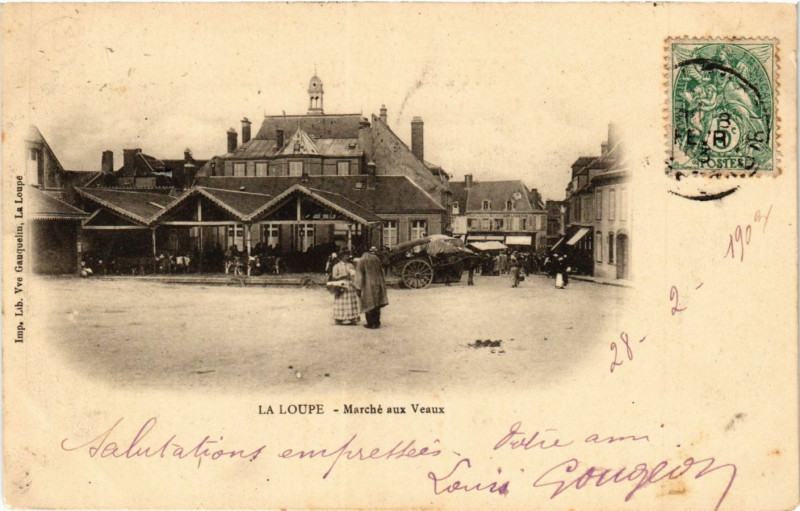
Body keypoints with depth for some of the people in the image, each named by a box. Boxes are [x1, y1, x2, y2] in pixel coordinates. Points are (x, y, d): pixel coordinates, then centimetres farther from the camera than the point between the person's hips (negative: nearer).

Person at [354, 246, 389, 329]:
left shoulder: (362, 260, -1)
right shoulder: (376, 259, 9)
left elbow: (359, 274, -6)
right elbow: (381, 272, 13)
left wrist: (359, 288, -6)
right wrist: (382, 285, 20)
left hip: (368, 285, -4)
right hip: (377, 284, 4)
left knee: (369, 305, 1)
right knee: (377, 305, 10)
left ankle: (370, 324, 1)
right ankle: (377, 323, 11)